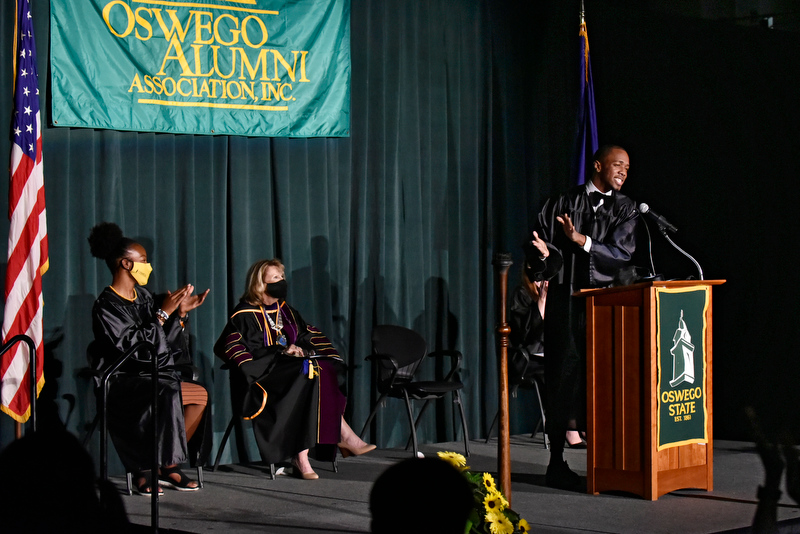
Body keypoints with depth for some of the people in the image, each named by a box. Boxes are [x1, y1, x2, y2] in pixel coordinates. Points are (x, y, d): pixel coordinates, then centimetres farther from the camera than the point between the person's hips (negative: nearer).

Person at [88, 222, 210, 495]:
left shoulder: (143, 296, 12)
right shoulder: (106, 306, -12)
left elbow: (166, 344, 11)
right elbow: (136, 347, -23)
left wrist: (181, 314, -1)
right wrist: (163, 313, -20)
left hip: (151, 376, 9)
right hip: (122, 380, -9)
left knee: (200, 394, -5)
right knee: (168, 393, -33)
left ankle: (166, 465, -1)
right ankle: (156, 469, -19)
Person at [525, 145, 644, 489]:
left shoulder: (626, 210, 10)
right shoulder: (562, 203, 9)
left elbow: (622, 253, -5)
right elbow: (536, 249, 5)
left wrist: (581, 240, -16)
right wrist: (542, 252, -19)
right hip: (566, 299, -1)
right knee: (564, 376, -3)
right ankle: (556, 463, 3)